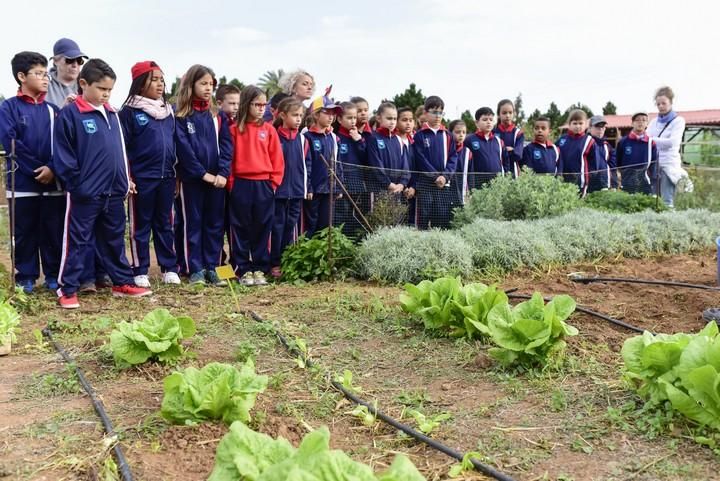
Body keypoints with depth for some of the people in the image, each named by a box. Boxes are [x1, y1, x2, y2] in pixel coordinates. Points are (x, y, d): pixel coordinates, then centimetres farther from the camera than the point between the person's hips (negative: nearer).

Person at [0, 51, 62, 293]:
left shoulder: (52, 109, 11)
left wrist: (52, 168, -13)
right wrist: (36, 169, -14)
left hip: (53, 181, 3)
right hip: (23, 182, -3)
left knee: (54, 231, 5)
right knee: (24, 232, 5)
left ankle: (54, 275, 16)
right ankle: (26, 277, 15)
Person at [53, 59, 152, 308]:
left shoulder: (112, 114, 12)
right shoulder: (69, 114, -9)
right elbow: (62, 154, -11)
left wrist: (126, 179, 14)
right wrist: (75, 182, -14)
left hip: (114, 191, 6)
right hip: (84, 193, -6)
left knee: (115, 239, 16)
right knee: (77, 241, 2)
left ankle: (123, 282, 26)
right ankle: (67, 289, 10)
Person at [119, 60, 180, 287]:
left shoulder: (169, 111, 10)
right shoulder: (129, 112, -6)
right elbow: (122, 147, -7)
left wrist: (176, 173, 12)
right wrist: (126, 177, -13)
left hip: (166, 177, 5)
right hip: (141, 178, -5)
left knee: (165, 224, 12)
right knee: (141, 225, 6)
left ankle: (170, 268, 19)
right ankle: (140, 271, 13)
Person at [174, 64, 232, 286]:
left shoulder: (217, 115, 10)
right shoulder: (180, 116, -3)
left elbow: (226, 145, 2)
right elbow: (183, 147, -10)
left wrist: (223, 172, -11)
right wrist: (203, 173, -15)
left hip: (217, 178, 4)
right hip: (191, 178, -4)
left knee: (215, 223, 6)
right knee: (192, 222, 3)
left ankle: (211, 267, 14)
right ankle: (195, 268, 8)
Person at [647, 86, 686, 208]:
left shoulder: (678, 121, 4)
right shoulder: (654, 122, 18)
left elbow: (672, 142, -10)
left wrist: (652, 140, -12)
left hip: (669, 165, -4)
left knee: (667, 202, -10)